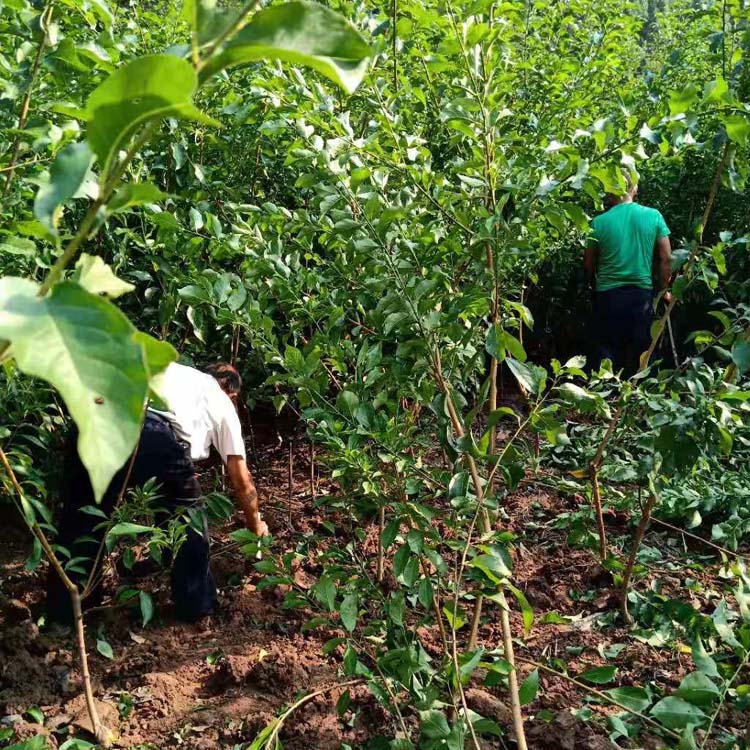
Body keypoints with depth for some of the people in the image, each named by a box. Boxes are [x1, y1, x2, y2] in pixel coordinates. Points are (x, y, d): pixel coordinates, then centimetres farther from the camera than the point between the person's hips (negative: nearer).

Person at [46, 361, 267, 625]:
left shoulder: (170, 369, 40)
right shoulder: (223, 403, 30)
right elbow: (241, 482, 32)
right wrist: (255, 524, 50)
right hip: (156, 437, -3)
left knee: (81, 519, 23)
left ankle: (63, 612, 35)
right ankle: (195, 604, 34)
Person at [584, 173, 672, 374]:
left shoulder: (599, 222, -5)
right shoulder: (654, 216, -2)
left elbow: (589, 264, 4)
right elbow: (666, 258, 0)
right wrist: (663, 289, 13)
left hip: (607, 296, -1)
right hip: (642, 294, 1)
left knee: (607, 356, 6)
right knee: (639, 357, 11)